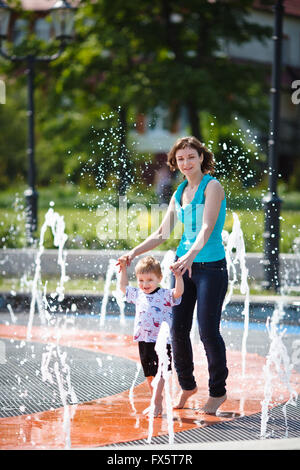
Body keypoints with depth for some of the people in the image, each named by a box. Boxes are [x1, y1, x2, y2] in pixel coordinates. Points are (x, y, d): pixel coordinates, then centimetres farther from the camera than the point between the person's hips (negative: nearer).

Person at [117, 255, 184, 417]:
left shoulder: (165, 295, -6)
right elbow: (123, 286, 28)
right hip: (143, 341, 6)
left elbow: (178, 292, -24)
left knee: (158, 374, -10)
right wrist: (123, 269, 24)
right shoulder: (138, 294, 12)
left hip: (161, 341, -6)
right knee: (149, 376, 12)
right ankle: (158, 403, 23)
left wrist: (178, 276, -35)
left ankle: (156, 404, -10)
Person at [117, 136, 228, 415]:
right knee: (178, 329, 4)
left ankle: (218, 391, 9)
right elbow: (162, 234, 18)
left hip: (211, 265, -6)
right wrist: (134, 253, 5)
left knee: (208, 331, -7)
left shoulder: (212, 187, -7)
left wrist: (191, 256, -37)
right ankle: (187, 386, 22)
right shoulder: (180, 193, 13)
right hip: (184, 264, 6)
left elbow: (207, 227, -21)